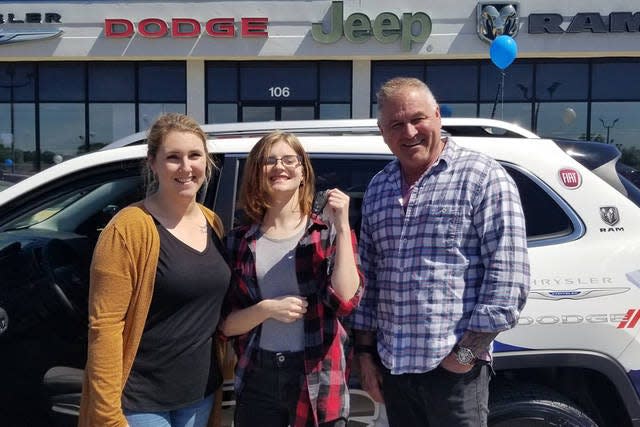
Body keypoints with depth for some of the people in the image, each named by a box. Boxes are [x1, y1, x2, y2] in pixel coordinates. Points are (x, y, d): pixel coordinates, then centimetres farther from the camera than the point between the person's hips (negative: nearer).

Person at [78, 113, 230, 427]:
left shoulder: (213, 223, 4)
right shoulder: (128, 229, -16)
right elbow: (104, 325, -18)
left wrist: (225, 369, 12)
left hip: (200, 393, 7)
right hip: (141, 402, -6)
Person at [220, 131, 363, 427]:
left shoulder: (328, 233, -1)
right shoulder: (238, 241, 2)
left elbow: (345, 302, -15)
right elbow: (225, 323, 3)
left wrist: (342, 227, -16)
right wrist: (267, 309, -15)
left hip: (318, 380, -1)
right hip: (257, 380, 1)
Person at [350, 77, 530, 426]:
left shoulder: (483, 177, -6)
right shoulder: (377, 189, 11)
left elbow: (508, 276, -12)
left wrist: (467, 351, -13)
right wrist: (365, 351, 12)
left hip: (454, 369, -5)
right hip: (392, 367, 5)